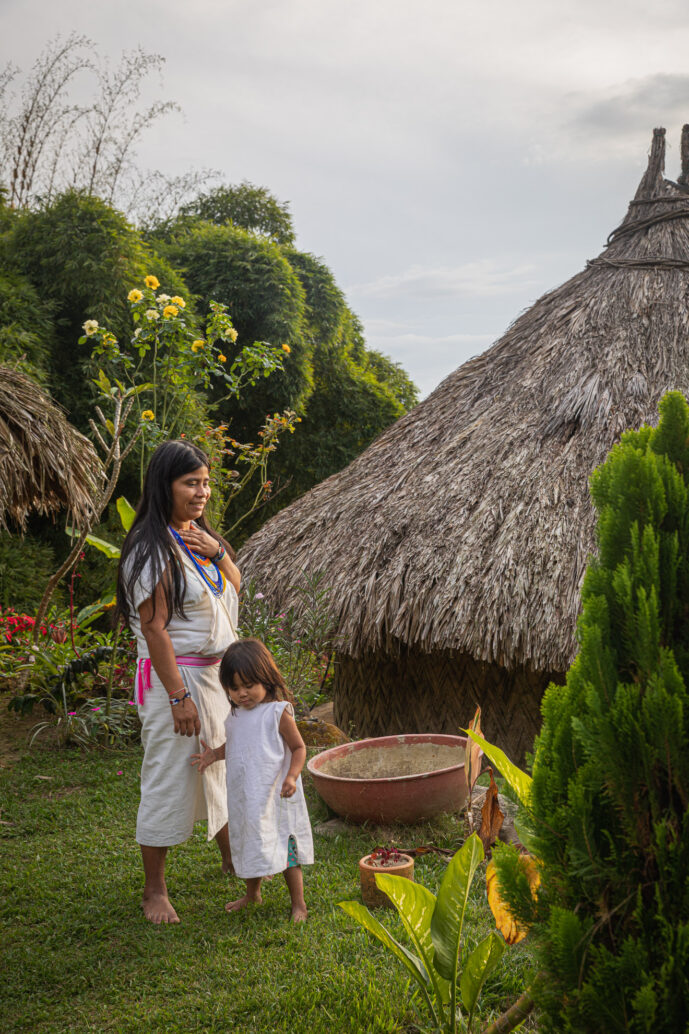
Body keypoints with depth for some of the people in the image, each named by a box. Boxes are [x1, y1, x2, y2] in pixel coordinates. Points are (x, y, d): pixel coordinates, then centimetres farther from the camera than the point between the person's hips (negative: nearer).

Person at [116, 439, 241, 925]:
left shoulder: (200, 535, 7)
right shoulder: (153, 549, -19)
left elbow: (235, 589, 13)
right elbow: (154, 629, -21)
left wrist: (218, 553, -7)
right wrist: (179, 697, -21)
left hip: (218, 671, 9)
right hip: (176, 675, -9)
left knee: (226, 767, 21)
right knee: (168, 779, 1)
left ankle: (232, 857, 42)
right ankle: (155, 890, 16)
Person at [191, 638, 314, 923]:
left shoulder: (278, 712, -13)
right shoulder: (236, 714, 6)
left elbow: (299, 748, -9)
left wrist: (291, 777, -23)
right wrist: (215, 754, 3)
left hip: (274, 795, -6)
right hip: (244, 795, 6)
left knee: (283, 847, 0)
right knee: (249, 843, 19)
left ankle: (298, 903, 13)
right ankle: (252, 893, 40)